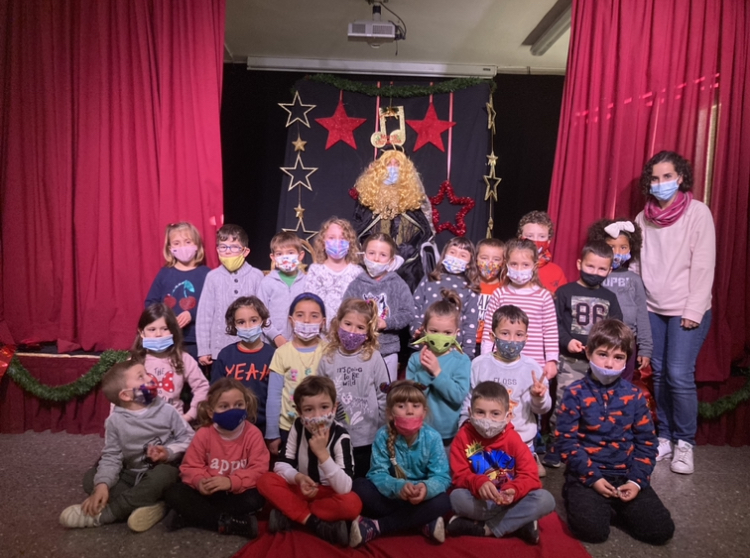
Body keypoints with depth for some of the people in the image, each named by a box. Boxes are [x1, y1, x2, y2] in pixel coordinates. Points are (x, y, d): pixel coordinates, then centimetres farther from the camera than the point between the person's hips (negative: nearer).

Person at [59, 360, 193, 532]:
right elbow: (111, 457, -9)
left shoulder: (166, 410, -10)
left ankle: (101, 514, -27)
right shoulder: (115, 421, -7)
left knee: (164, 473, -36)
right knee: (90, 477, -14)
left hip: (162, 470, -3)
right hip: (131, 475, 3)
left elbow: (188, 437, -5)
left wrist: (169, 452, -23)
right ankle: (148, 505, -28)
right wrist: (102, 484, -24)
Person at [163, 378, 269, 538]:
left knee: (255, 499, -33)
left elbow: (259, 469, -17)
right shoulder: (203, 434, -9)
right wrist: (199, 481, -27)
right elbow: (190, 466, -4)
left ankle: (185, 518, -23)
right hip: (209, 492, 2)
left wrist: (231, 482, -30)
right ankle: (228, 523, -26)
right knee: (173, 493, -19)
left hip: (237, 493, -1)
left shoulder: (253, 434, -14)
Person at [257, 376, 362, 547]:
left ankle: (289, 513, -21)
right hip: (303, 489, 3)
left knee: (352, 504, -35)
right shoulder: (298, 427, -12)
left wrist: (322, 452, -38)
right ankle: (314, 523, -22)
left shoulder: (340, 436, -24)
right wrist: (298, 478, -29)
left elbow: (344, 488, -30)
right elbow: (281, 464, -8)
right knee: (265, 481, -20)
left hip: (330, 494, -3)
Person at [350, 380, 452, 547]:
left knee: (442, 502, -31)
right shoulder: (383, 436, -13)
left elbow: (442, 477, -16)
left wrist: (426, 487, -40)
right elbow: (377, 474, -17)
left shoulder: (432, 437, -12)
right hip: (390, 496, 0)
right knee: (359, 487, -25)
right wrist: (398, 486, -39)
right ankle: (423, 523, -25)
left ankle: (375, 527, -25)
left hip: (421, 498, 1)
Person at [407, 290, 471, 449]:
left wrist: (437, 372, -26)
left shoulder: (462, 361, -9)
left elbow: (459, 395, -19)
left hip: (450, 434, -1)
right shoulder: (415, 358, -6)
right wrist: (424, 372, -25)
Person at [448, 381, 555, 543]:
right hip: (479, 501, -1)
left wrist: (514, 490, -33)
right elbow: (460, 475, -14)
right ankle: (520, 522, -21)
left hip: (509, 500, 2)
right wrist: (478, 483, -36)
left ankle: (485, 528, -22)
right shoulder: (463, 437, -11)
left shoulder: (513, 439, -8)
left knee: (545, 500, -23)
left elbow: (530, 476, -11)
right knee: (456, 497, -33)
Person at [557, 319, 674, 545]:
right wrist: (593, 477, -13)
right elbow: (566, 440, -8)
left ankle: (618, 507, 17)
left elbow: (646, 442, 6)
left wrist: (637, 481, -6)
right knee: (592, 530, -23)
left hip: (625, 475, 4)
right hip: (587, 474, -3)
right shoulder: (575, 393, -6)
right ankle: (578, 498, 9)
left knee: (661, 530, -9)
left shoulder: (634, 395, 4)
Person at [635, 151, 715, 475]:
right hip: (652, 309, 4)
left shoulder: (698, 212, -6)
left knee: (679, 375, -8)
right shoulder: (643, 218, 7)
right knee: (659, 374, 8)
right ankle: (665, 437, 22)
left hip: (687, 310, -4)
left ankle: (685, 442, 10)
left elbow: (703, 264, -10)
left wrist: (694, 310, -14)